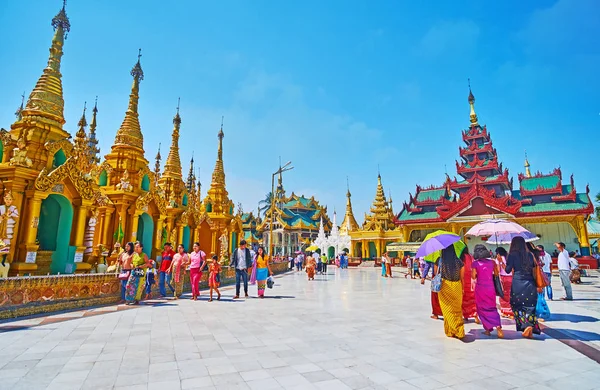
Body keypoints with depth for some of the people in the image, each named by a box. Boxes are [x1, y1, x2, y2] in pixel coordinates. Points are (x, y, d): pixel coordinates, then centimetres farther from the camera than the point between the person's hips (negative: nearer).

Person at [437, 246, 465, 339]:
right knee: (457, 309, 15)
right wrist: (462, 289, 12)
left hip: (444, 287, -2)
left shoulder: (439, 262, -11)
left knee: (448, 310, 10)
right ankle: (459, 331, 18)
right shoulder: (459, 262, -6)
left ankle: (450, 331, 13)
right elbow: (462, 277, 0)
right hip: (457, 287, 2)